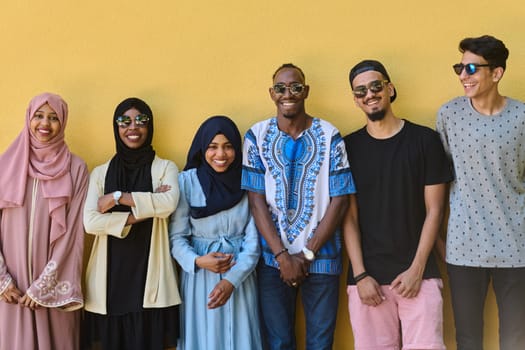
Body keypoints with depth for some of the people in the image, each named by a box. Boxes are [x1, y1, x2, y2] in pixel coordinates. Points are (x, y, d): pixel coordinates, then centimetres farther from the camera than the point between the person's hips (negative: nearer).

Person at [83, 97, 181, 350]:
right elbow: (90, 222, -5)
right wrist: (143, 211, -11)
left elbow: (169, 203, -16)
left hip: (150, 275, -1)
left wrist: (118, 197, -11)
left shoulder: (165, 168, 5)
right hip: (111, 275, 2)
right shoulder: (100, 173, 9)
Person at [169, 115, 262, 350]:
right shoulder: (187, 181, -5)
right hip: (199, 276, -1)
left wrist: (232, 279, -15)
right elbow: (176, 237, -4)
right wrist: (197, 261, -22)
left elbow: (253, 239, -4)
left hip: (240, 278, 1)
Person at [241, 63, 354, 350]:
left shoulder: (329, 136, -1)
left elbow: (339, 200, -3)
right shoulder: (256, 136, 0)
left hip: (321, 258, 0)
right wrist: (283, 256, -10)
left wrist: (308, 254, -8)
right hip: (273, 259, 1)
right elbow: (257, 201, -3)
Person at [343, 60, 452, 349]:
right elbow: (350, 217, 2)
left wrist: (417, 269, -5)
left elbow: (434, 210, 2)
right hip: (367, 275, 1)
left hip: (418, 273, -1)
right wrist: (360, 275, -5)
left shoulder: (425, 139, 2)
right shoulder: (348, 147, 4)